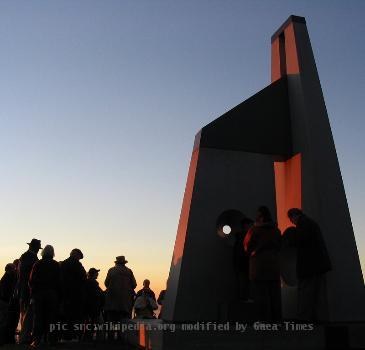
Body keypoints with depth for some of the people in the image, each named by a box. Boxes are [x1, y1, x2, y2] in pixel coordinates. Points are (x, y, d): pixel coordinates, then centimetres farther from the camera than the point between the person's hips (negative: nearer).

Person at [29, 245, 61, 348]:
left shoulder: (37, 264, 0)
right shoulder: (56, 265, 0)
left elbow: (31, 280, -1)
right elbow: (59, 281, 0)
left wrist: (32, 292, 9)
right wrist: (58, 295, 5)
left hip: (38, 293, 0)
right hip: (52, 294, 0)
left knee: (38, 317, 3)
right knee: (51, 316, 4)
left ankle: (36, 340, -2)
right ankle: (51, 339, 2)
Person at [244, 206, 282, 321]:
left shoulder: (254, 230, -8)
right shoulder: (276, 230, 7)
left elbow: (247, 247, 0)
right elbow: (279, 247, 14)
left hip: (259, 265, -5)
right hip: (274, 265, 5)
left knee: (261, 295, -1)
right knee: (275, 295, 10)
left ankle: (264, 320, -2)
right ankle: (276, 319, 15)